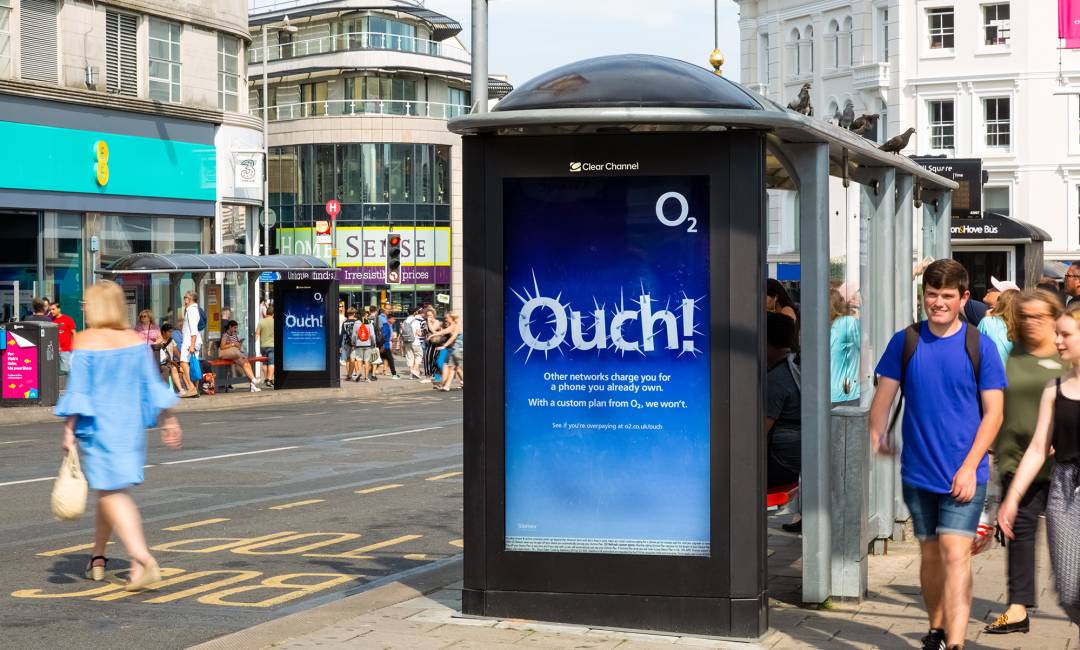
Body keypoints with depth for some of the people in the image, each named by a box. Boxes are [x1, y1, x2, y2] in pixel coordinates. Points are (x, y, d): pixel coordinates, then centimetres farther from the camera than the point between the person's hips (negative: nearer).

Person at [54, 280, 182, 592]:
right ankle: (97, 558, 30)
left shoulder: (84, 342, -11)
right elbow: (152, 385, 4)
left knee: (111, 494, -5)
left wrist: (69, 430, -8)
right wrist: (167, 422, 10)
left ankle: (143, 560, -20)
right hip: (130, 424, 5)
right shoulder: (136, 340, 2)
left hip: (97, 426, -5)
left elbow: (78, 390, -13)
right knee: (109, 490, 19)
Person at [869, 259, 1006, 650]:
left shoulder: (980, 347, -4)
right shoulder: (904, 342, 2)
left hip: (963, 474, -3)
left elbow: (993, 413, -3)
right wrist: (877, 435, -13)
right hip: (918, 472, 3)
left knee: (955, 554, -14)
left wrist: (969, 467, -12)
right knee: (930, 554, 14)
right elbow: (883, 396, 4)